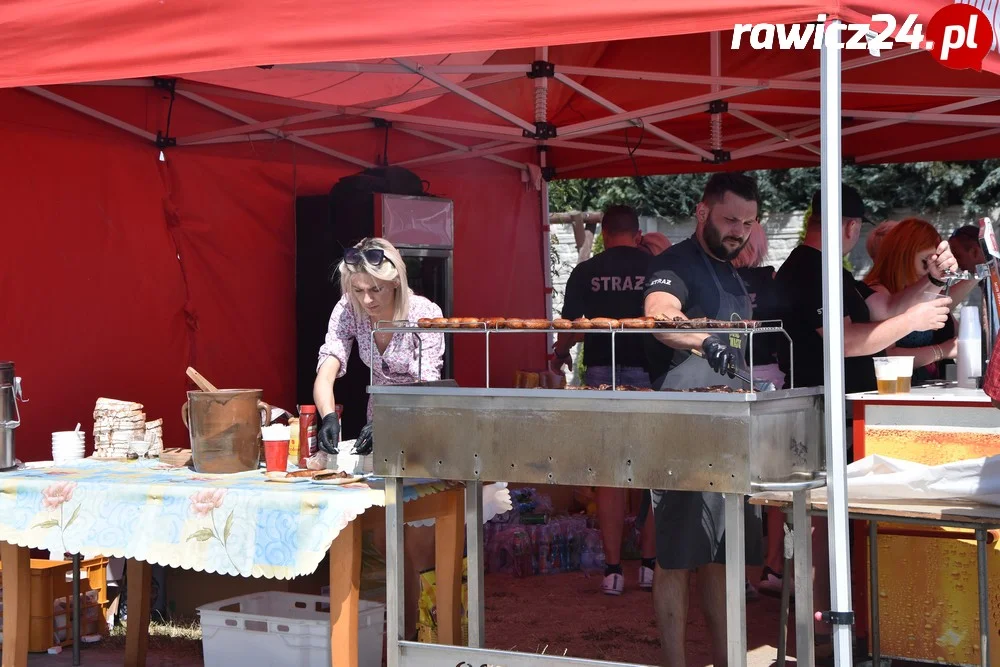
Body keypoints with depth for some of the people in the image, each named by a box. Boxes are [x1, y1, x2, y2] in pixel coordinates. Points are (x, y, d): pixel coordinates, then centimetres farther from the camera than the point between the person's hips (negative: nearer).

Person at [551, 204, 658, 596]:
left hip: (602, 376, 0)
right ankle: (650, 565, 12)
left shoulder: (586, 272, 1)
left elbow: (571, 327, -1)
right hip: (649, 374, 0)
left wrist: (559, 356, 20)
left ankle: (613, 570, 3)